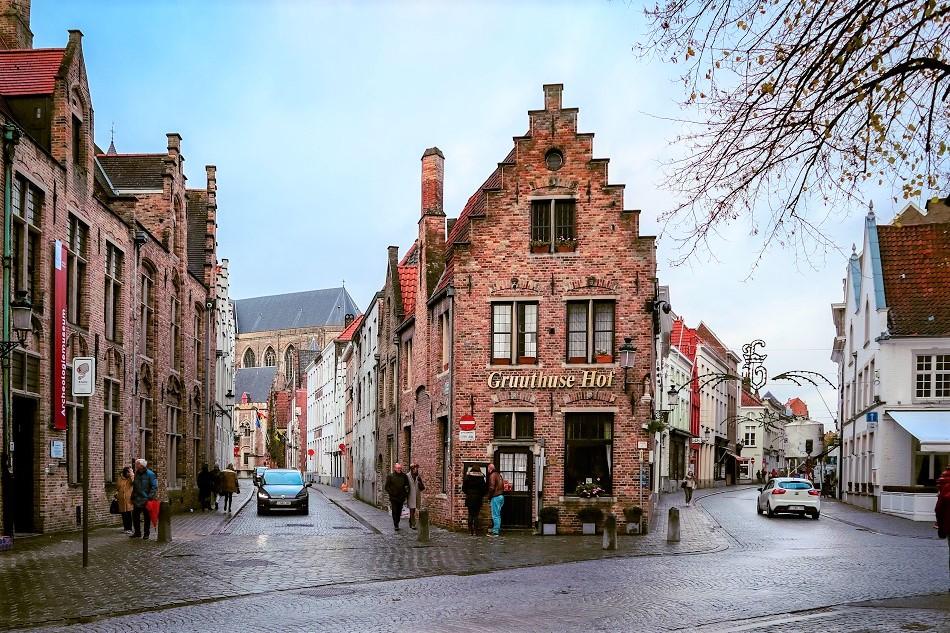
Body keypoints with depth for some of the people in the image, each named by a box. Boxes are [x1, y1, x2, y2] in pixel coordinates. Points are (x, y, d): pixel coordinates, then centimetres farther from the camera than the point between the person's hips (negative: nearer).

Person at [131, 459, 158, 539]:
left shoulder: (150, 474, -10)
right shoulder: (137, 474, 11)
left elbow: (154, 487, -12)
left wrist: (150, 497, -19)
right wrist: (132, 497, 16)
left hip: (146, 500, -6)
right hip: (137, 501, 6)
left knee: (147, 518, 4)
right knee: (135, 516, 8)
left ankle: (146, 534, 12)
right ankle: (137, 532, 21)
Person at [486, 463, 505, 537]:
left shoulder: (492, 475, -10)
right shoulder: (499, 475, 16)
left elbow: (491, 487, -15)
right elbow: (503, 486, 17)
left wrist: (489, 497, -6)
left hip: (495, 497, -9)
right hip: (501, 496, 9)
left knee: (495, 515, -7)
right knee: (498, 515, 14)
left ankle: (495, 531, -7)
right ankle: (498, 530, 17)